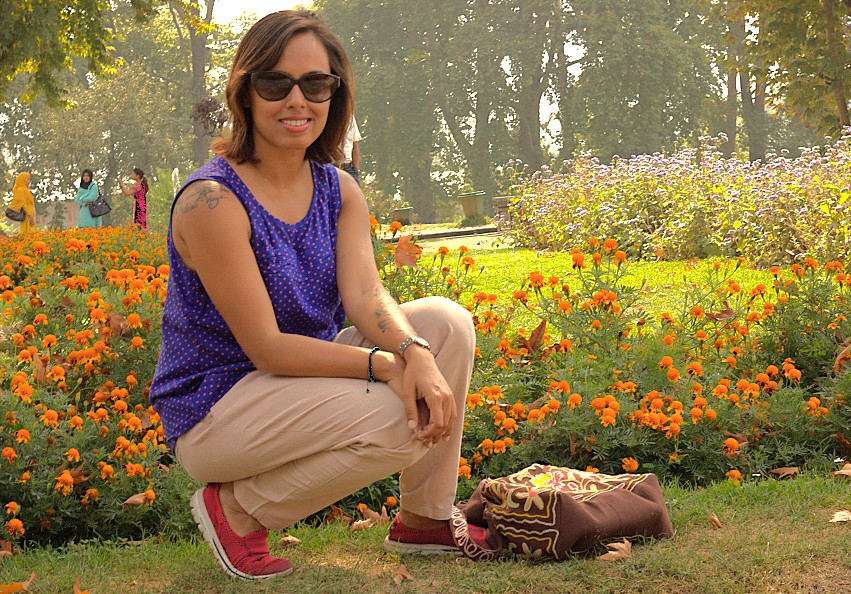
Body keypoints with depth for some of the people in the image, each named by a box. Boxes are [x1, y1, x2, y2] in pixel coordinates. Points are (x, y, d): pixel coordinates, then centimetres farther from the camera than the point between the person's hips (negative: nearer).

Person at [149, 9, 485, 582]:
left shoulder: (340, 192, 3)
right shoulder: (213, 201, -21)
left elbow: (364, 294, -13)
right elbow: (266, 347, -23)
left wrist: (416, 353, -34)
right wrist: (385, 365, -30)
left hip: (304, 382, 8)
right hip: (215, 407, -8)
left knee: (445, 320, -7)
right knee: (401, 419, -27)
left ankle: (426, 519, 6)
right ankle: (239, 508, -6)